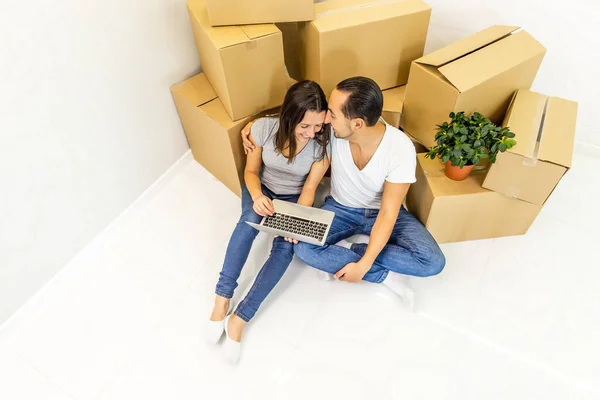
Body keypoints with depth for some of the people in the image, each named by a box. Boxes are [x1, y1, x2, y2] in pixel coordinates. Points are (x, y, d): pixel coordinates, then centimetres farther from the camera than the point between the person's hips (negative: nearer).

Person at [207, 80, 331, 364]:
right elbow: (250, 171, -11)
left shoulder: (324, 144, -24)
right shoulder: (264, 128, -24)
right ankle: (222, 297, -24)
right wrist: (257, 196, -31)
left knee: (286, 247, -27)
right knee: (250, 220, -34)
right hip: (262, 188, 1)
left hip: (294, 197, 0)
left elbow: (309, 187, -15)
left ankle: (240, 317, -21)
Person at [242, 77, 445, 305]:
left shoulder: (400, 149, -30)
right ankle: (385, 276, -16)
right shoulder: (333, 129, -24)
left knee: (433, 262, -23)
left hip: (382, 212, -1)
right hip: (341, 208, 2)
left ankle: (347, 249, -12)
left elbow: (387, 214, -26)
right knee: (303, 248, -26)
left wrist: (363, 265, -30)